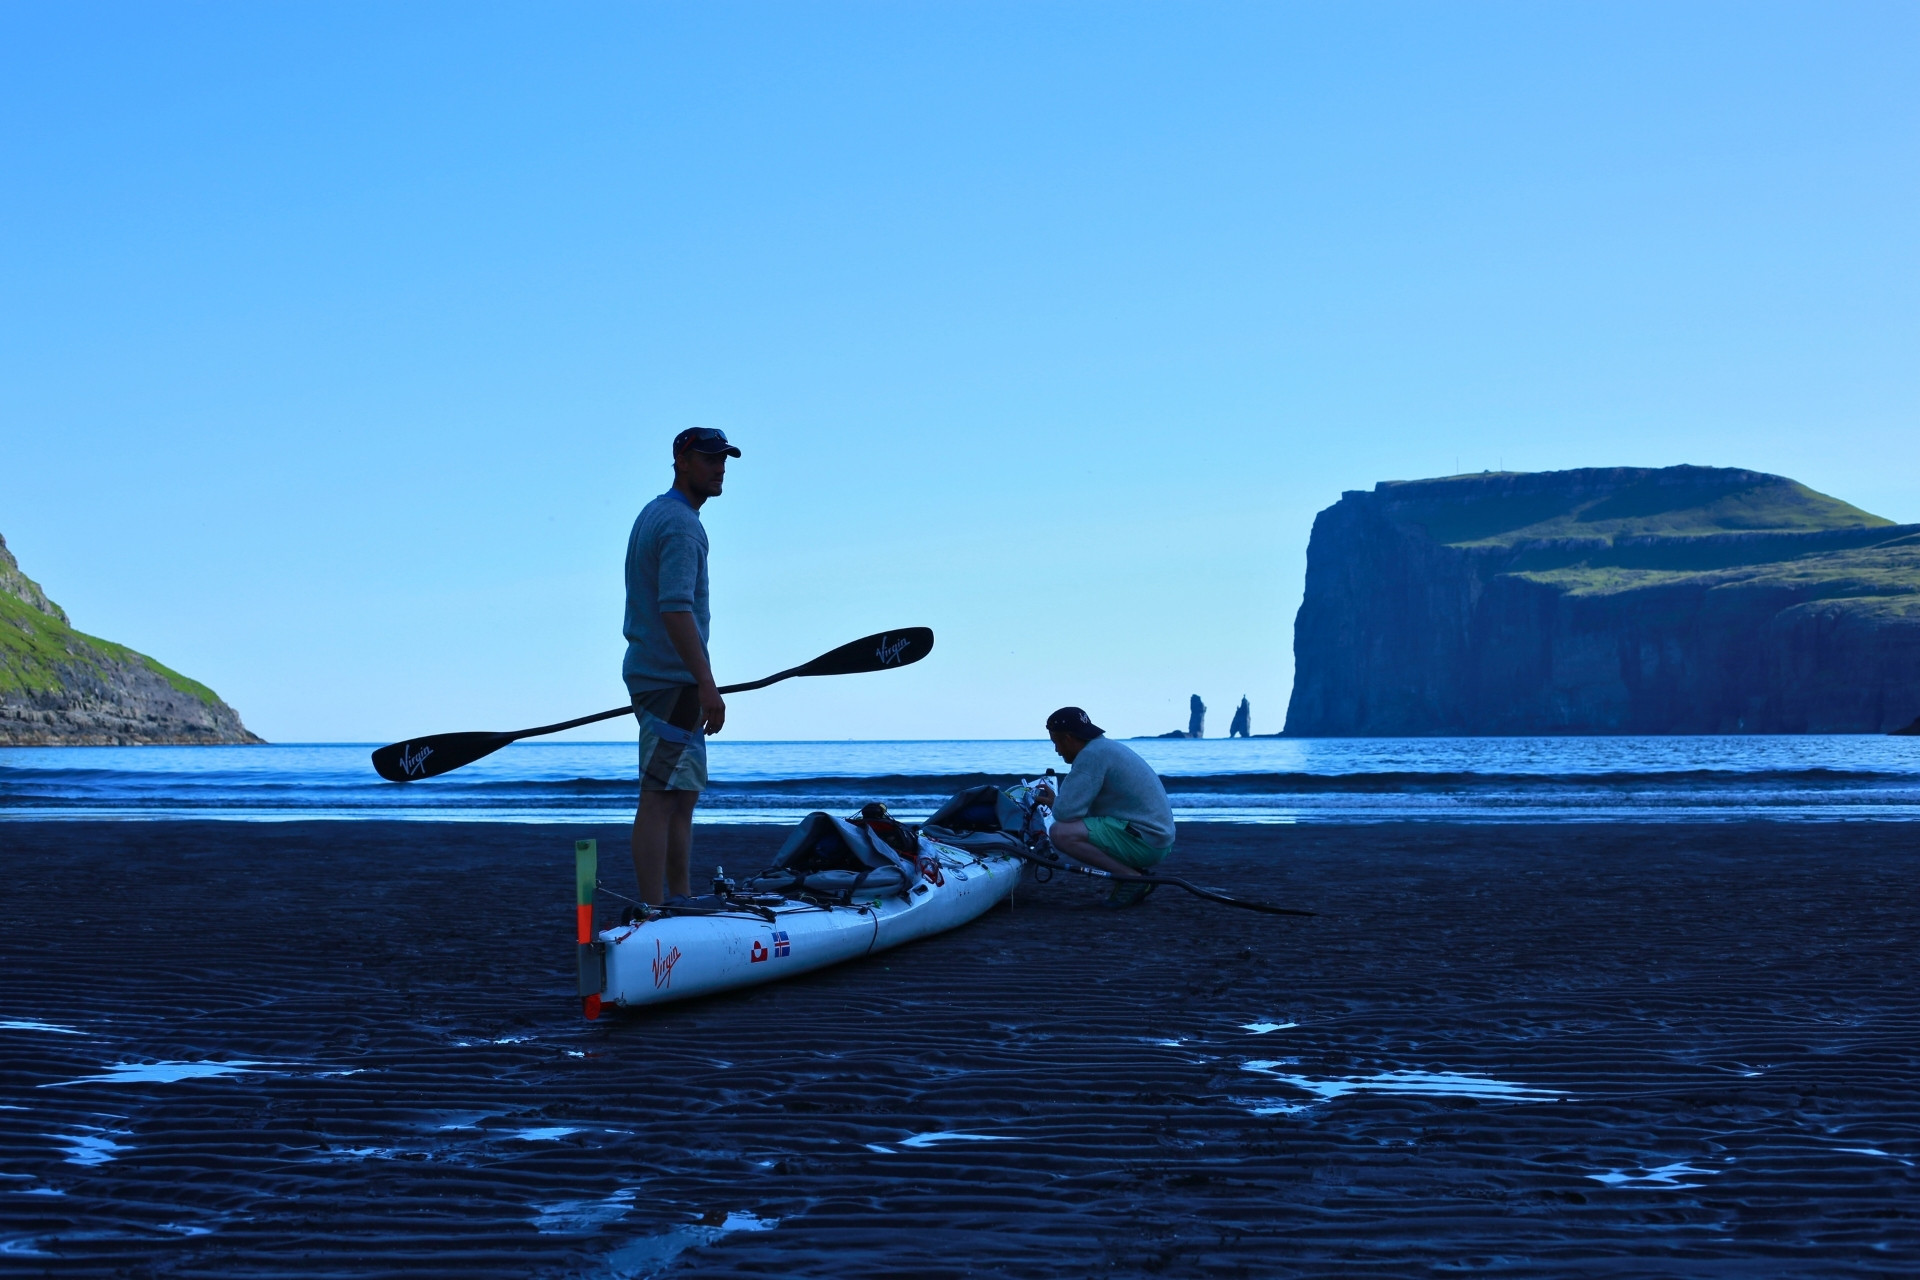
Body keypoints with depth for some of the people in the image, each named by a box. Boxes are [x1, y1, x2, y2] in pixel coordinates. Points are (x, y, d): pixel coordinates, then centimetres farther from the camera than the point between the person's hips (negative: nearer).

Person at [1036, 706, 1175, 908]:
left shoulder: (1091, 755, -15)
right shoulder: (1106, 747, 16)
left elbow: (1066, 813, -19)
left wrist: (1055, 805, 3)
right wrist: (1055, 801, 24)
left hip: (1144, 842, -10)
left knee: (1062, 833, -19)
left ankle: (1133, 878, -14)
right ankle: (1136, 873, 11)